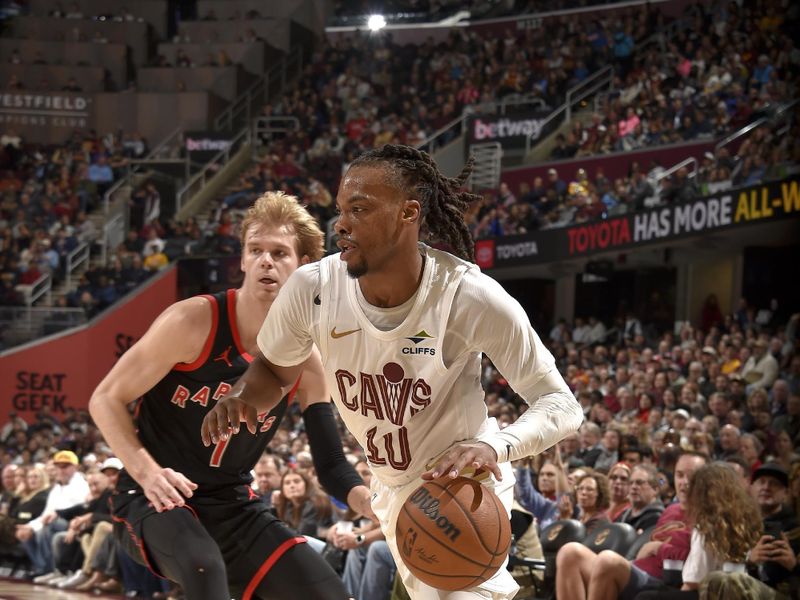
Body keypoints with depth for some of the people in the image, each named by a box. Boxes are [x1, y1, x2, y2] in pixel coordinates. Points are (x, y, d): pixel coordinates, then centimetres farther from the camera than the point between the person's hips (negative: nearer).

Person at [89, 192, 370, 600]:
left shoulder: (306, 359, -2)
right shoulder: (194, 321, -16)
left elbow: (331, 466, -1)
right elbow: (105, 400, -11)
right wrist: (147, 473, -26)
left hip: (232, 506, 6)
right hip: (156, 500, -6)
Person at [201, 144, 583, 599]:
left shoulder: (473, 298, -30)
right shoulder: (313, 288, -20)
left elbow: (562, 406, -25)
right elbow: (276, 369, 1)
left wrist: (496, 446, -44)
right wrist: (241, 397, -22)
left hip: (466, 483, -4)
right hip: (395, 490, 5)